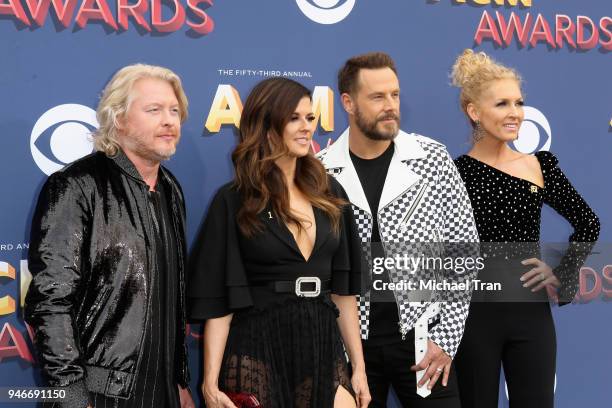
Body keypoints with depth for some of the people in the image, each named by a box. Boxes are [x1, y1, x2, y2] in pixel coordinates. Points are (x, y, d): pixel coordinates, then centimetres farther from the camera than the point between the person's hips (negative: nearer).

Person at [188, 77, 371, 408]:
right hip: (258, 355, -3)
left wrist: (359, 367, 9)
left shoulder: (329, 194, 9)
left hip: (323, 350, 4)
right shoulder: (234, 201, -3)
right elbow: (217, 300, -5)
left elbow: (343, 287, 11)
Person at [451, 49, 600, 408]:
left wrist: (562, 273, 5)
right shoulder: (456, 172, -6)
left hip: (531, 311, 3)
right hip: (473, 313, -3)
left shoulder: (540, 165, 4)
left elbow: (588, 223, 14)